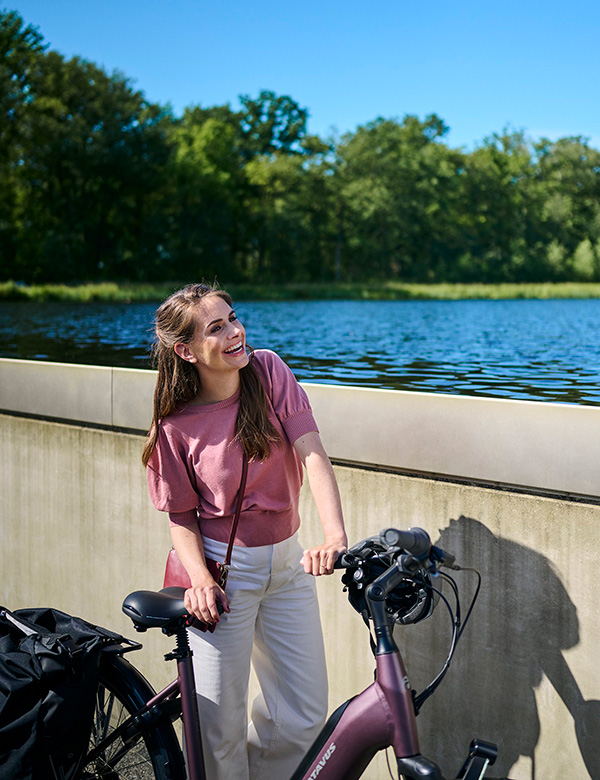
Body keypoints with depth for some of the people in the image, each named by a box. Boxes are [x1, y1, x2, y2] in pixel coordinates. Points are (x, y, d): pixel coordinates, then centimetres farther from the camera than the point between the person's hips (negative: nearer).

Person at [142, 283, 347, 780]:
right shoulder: (176, 426, -12)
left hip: (287, 562, 3)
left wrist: (335, 536, -32)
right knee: (222, 728, 4)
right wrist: (200, 579, -23)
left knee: (306, 717, 10)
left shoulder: (269, 371, -7)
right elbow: (182, 515, -4)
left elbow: (313, 455, -17)